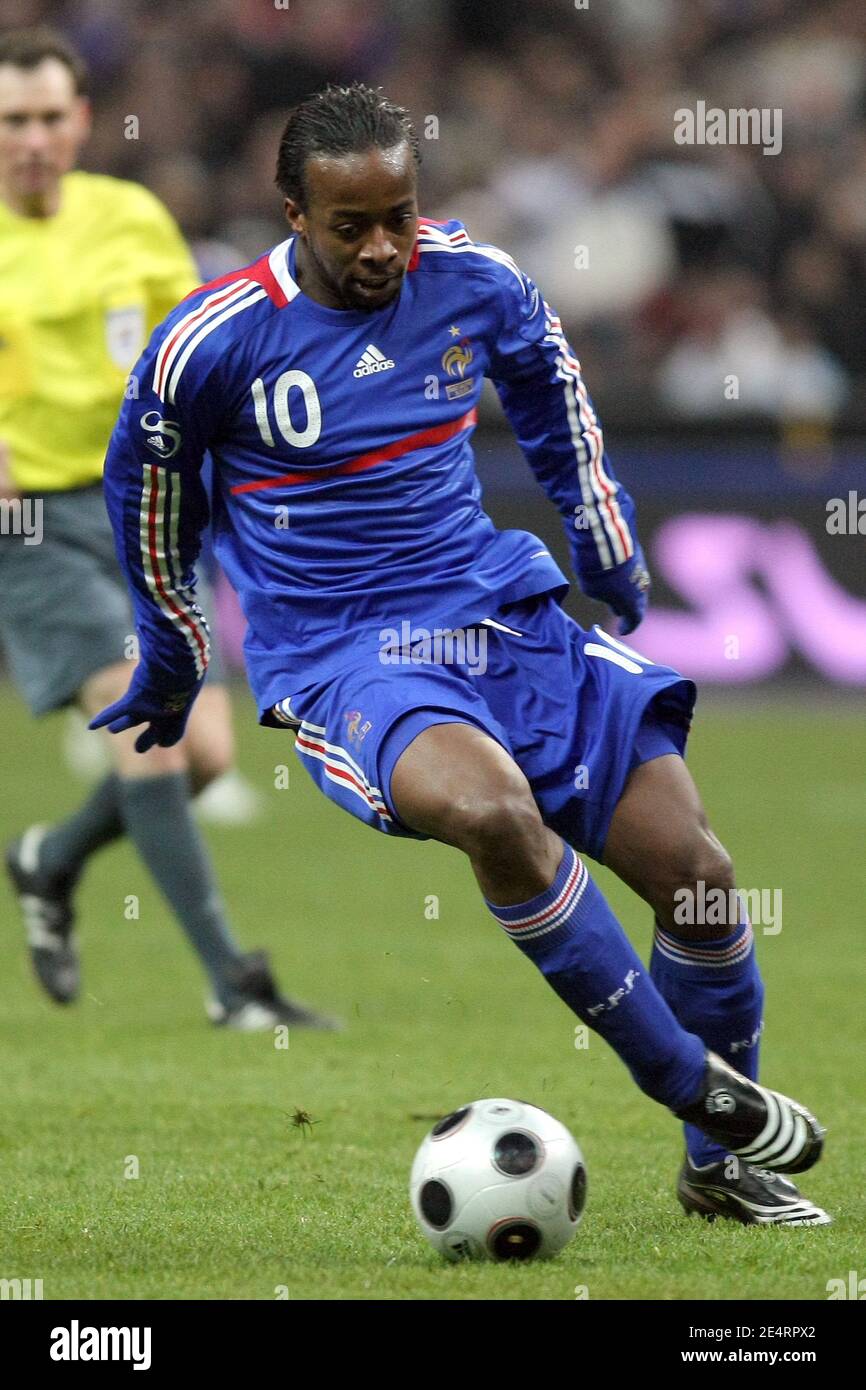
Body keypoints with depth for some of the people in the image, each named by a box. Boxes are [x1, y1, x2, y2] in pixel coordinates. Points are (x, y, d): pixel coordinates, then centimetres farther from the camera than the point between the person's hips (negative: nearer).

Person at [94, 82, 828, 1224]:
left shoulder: (472, 280, 0)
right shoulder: (214, 340, -10)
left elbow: (553, 391, 23)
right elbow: (144, 487, 9)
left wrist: (609, 551, 25)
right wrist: (171, 667, 20)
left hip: (502, 615, 4)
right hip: (336, 659, -4)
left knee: (696, 870, -8)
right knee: (490, 806, -37)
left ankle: (720, 1164, 15)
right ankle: (695, 1082, -23)